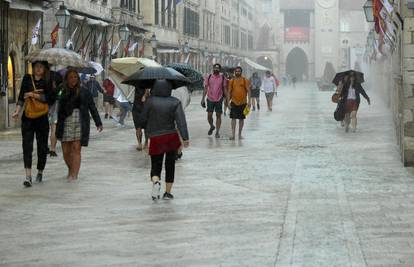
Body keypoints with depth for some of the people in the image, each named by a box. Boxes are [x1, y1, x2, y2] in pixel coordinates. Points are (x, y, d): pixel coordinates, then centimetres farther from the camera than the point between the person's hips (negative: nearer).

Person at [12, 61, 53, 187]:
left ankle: (40, 172, 27)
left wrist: (34, 95, -13)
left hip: (42, 119, 0)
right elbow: (21, 96, 5)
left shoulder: (48, 82, 3)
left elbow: (50, 99, -9)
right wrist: (17, 111, -6)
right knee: (27, 146, -10)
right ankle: (28, 176, -15)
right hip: (27, 118, 0)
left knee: (42, 147, 7)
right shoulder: (27, 79, 7)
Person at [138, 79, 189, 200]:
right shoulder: (175, 102, -4)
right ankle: (168, 192, 15)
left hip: (155, 138, -1)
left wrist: (149, 129, 20)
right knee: (170, 165, 14)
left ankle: (155, 181, -23)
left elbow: (142, 120, -1)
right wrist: (185, 138, -15)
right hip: (172, 138, 1)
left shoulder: (150, 101, -5)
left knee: (156, 165, 8)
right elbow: (181, 121, -13)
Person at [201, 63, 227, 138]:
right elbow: (205, 88, 6)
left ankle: (217, 132, 7)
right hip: (210, 99, 1)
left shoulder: (222, 78, 2)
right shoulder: (209, 77, 4)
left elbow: (224, 89, 5)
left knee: (218, 115, 1)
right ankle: (212, 126, 28)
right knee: (209, 115, 0)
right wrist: (203, 99, 1)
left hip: (219, 99, -1)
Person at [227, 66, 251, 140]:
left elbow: (248, 91, -2)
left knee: (241, 118, 7)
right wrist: (228, 101, 2)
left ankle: (240, 134, 17)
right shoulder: (232, 81, 5)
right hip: (234, 102, 0)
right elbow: (229, 92, 8)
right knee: (233, 118, -8)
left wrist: (249, 101, -11)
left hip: (243, 102, 0)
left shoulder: (245, 80, 1)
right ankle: (233, 134, -9)